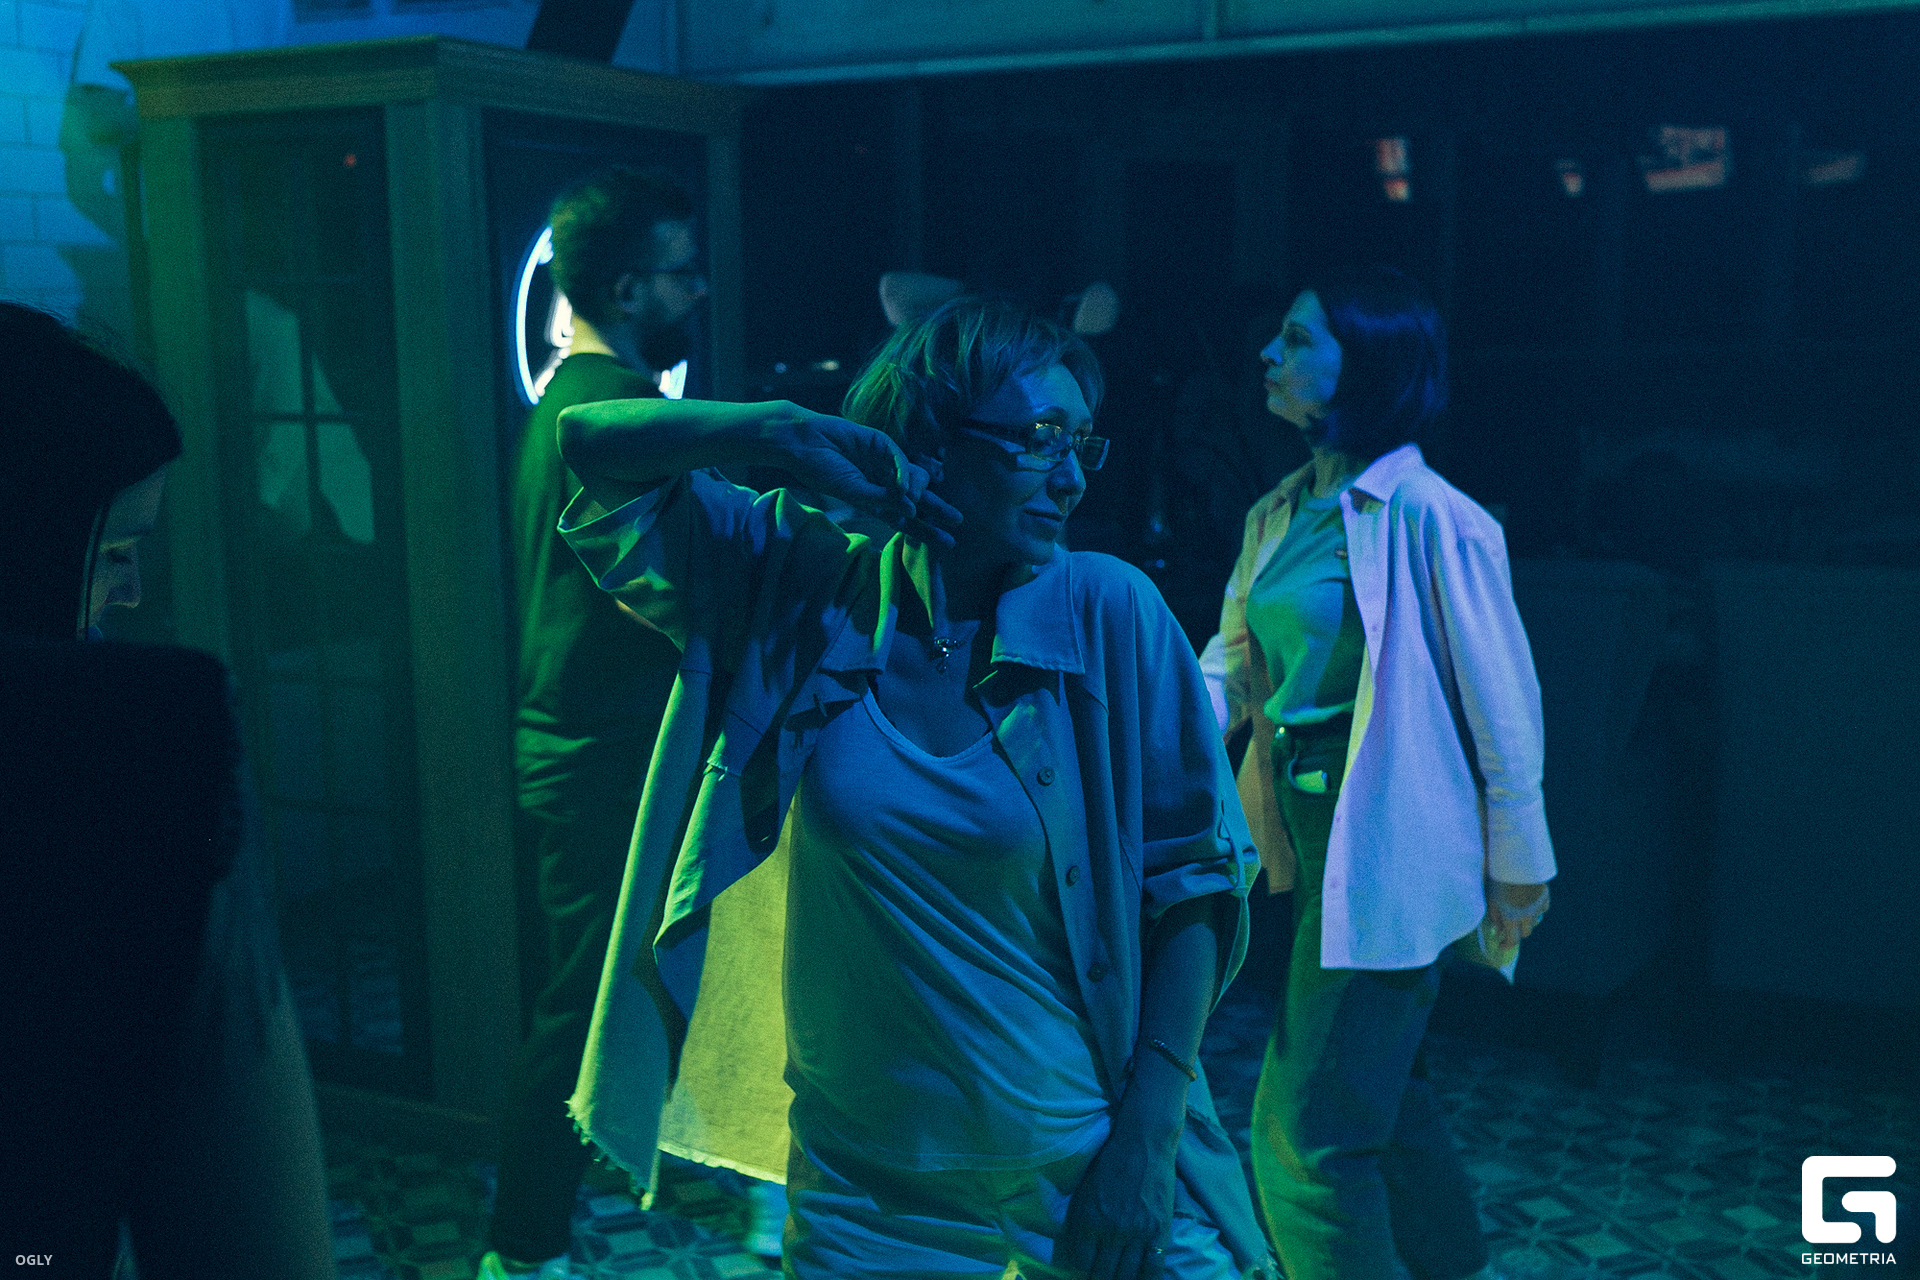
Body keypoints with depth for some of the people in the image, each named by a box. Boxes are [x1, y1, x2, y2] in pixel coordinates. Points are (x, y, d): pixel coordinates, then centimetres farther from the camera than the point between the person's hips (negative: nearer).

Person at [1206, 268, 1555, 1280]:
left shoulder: (1427, 517, -15)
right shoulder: (1279, 515, 10)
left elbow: (1501, 702, -11)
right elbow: (1232, 660, 9)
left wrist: (1518, 865, -6)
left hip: (1384, 845, -8)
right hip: (1308, 831, 8)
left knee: (1306, 1138, -6)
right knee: (1385, 1095, 23)